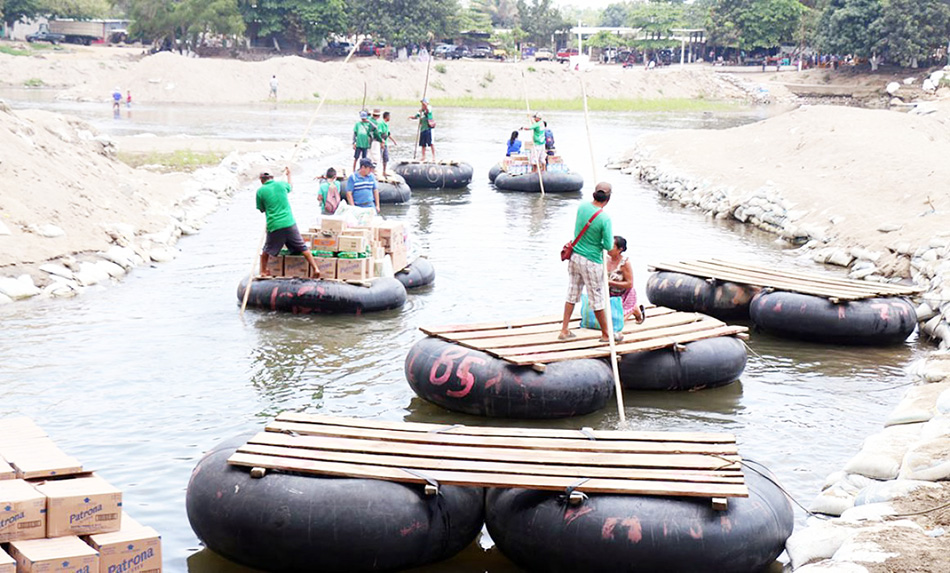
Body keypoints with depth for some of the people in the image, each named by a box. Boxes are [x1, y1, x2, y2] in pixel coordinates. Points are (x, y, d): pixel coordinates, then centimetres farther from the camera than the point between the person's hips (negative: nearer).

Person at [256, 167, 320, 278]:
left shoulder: (260, 191, -1)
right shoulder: (281, 185, 5)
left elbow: (262, 209, 9)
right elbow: (291, 186, 30)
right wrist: (289, 174, 47)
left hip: (273, 226, -1)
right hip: (289, 223, 1)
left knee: (266, 250, 20)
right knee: (303, 248, 9)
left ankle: (263, 271, 25)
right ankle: (315, 268, 6)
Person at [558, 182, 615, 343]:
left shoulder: (582, 207, -5)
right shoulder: (604, 218, -22)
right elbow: (608, 246, -17)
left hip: (575, 256, 6)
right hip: (591, 262, -6)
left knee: (572, 295, 17)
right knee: (597, 299, 8)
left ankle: (564, 331, 21)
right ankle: (605, 334, 22)